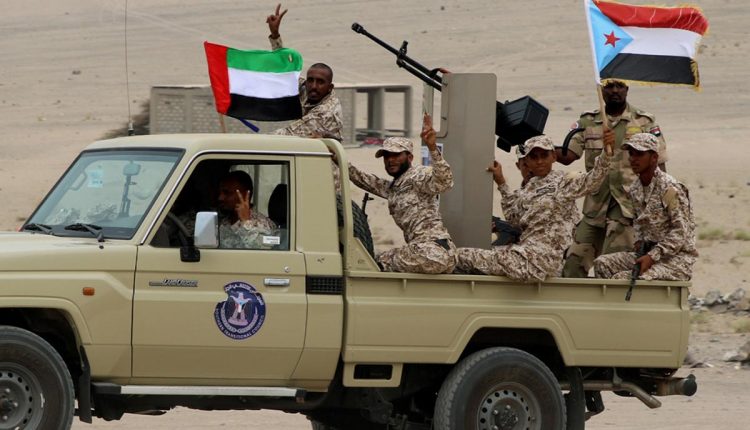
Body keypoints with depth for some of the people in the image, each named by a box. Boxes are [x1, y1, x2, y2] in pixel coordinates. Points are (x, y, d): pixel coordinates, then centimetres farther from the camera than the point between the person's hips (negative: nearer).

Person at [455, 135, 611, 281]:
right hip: (525, 252, 8)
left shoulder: (564, 183, -7)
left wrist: (606, 152, -39)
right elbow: (514, 216, 19)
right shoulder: (529, 187, 16)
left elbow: (594, 179, -22)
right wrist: (501, 183, 19)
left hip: (540, 259, -8)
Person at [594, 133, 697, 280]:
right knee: (602, 264, -8)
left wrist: (653, 256, -24)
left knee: (623, 278, -25)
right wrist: (639, 241, 4)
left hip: (676, 258, -8)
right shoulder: (635, 190, 9)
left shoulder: (670, 189, -16)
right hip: (649, 251, 8)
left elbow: (681, 232, -19)